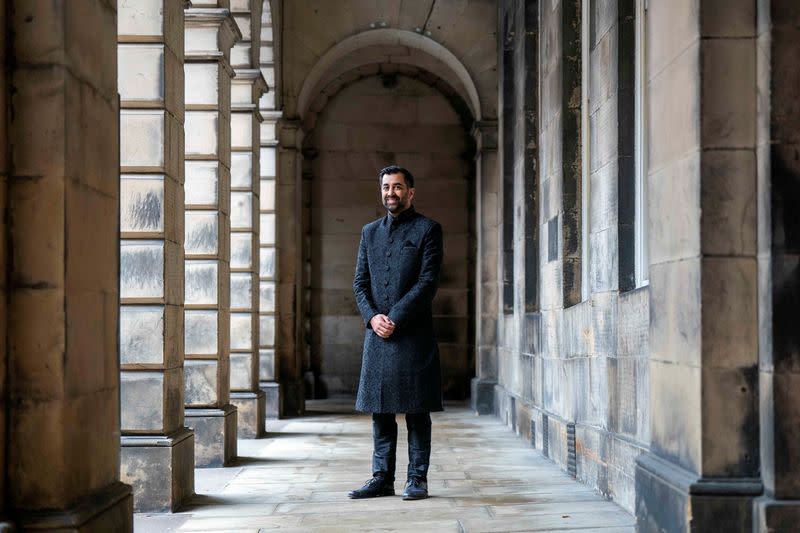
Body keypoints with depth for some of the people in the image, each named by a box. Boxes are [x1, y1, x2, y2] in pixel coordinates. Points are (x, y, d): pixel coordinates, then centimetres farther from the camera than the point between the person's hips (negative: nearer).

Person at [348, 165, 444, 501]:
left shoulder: (427, 230, 1)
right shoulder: (369, 232, 16)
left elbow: (428, 282, -8)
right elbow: (360, 282, 12)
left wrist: (395, 318, -13)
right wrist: (372, 316, -6)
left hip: (413, 334, -5)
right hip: (377, 334, 5)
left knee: (417, 410, 0)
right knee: (380, 410, 6)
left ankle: (417, 479, 6)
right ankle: (382, 478, 13)